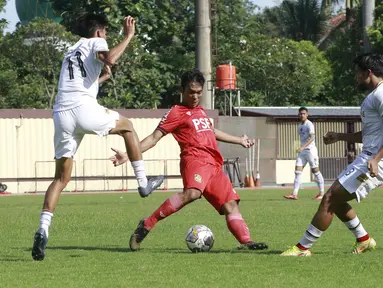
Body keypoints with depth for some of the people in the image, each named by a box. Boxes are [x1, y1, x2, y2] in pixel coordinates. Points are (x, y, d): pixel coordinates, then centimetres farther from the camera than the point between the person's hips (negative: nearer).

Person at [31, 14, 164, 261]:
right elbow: (110, 58, -14)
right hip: (84, 108, -6)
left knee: (62, 177, 8)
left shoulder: (70, 53, 32)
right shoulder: (96, 42, 10)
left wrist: (104, 76, 55)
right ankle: (143, 183, 21)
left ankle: (43, 230, -9)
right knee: (127, 127, 23)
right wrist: (128, 36, -3)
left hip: (61, 114, 6)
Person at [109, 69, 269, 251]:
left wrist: (239, 140, 57)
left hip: (214, 165, 9)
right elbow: (154, 137, -3)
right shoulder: (176, 113, 3)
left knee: (231, 204, -1)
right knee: (192, 193, -35)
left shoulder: (201, 111, 27)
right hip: (195, 159, -9)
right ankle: (147, 225, -32)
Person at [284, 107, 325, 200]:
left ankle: (322, 193, 8)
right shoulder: (300, 126, 15)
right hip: (302, 151, 8)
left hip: (310, 150, -8)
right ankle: (295, 194, -8)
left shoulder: (309, 125, -11)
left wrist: (303, 147, -31)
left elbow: (312, 138, -21)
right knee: (298, 171, -3)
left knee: (315, 171, -1)